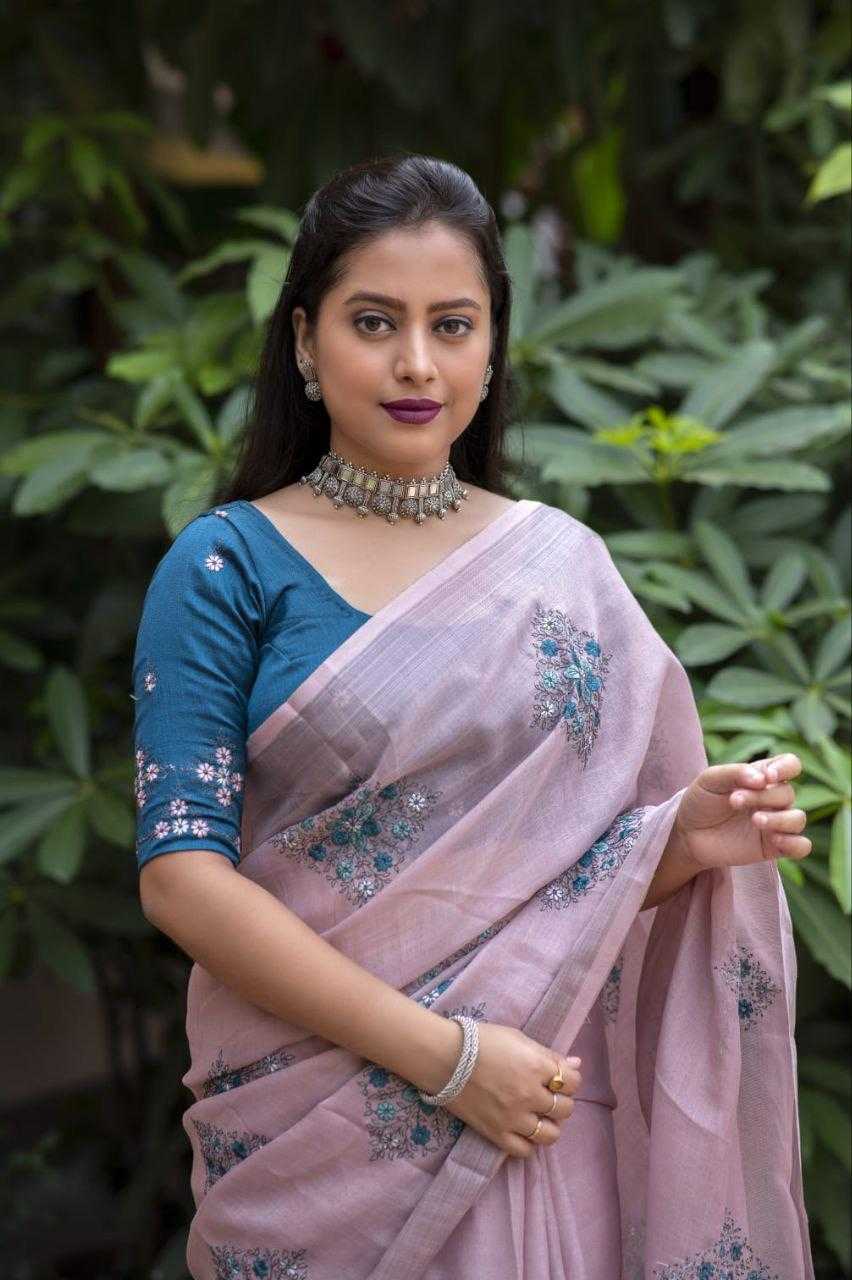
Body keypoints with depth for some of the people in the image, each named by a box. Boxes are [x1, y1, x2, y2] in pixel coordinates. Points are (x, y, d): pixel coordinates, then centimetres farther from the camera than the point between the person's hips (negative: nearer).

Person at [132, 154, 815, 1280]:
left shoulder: (564, 563, 4)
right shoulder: (226, 565, -6)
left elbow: (589, 868, 10)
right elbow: (182, 874, -14)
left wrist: (693, 836, -12)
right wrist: (441, 1052, -18)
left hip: (533, 1109, 3)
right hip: (308, 1131, -3)